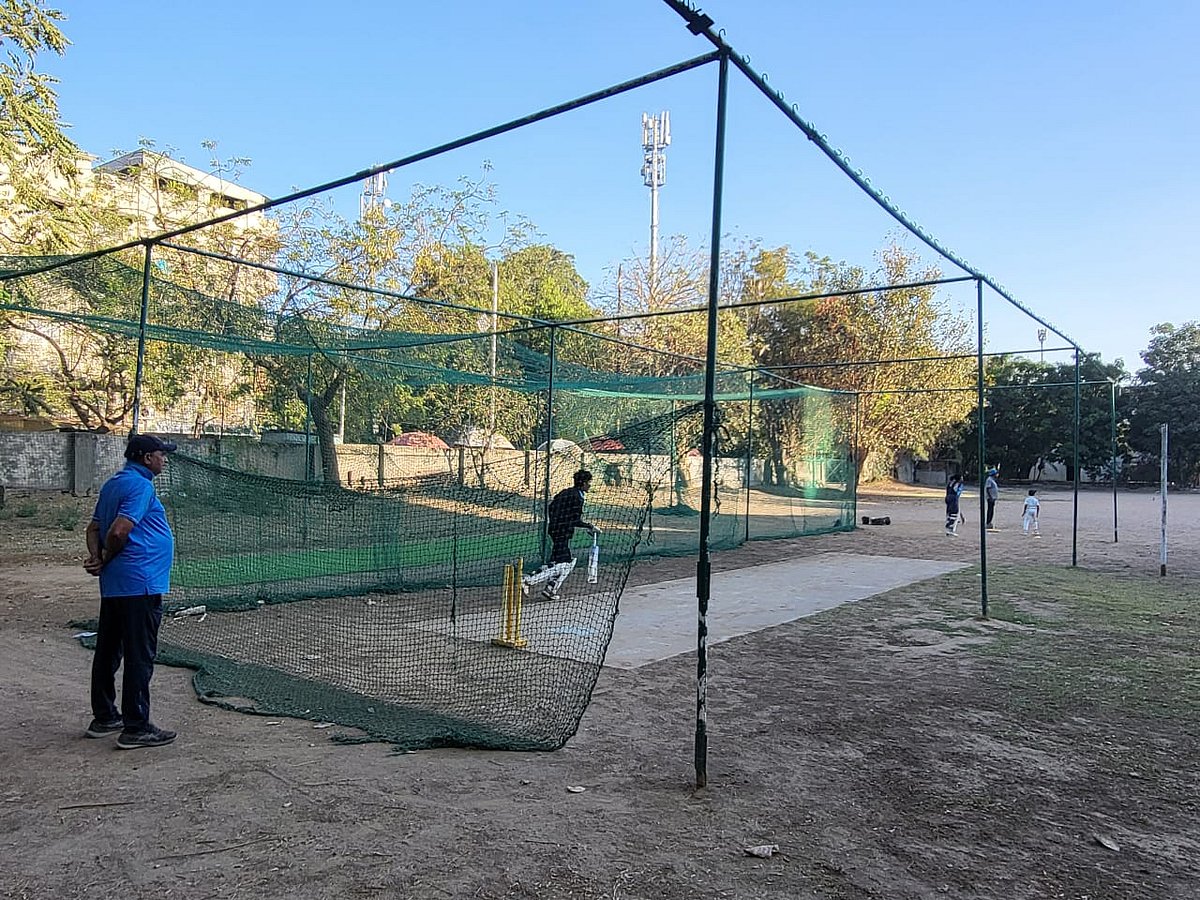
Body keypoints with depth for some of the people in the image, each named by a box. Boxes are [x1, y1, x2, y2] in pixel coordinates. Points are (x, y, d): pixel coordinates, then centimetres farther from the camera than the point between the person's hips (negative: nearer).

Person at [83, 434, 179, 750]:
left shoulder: (112, 484, 17)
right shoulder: (141, 486, -14)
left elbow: (94, 528, 15)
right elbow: (119, 531, -21)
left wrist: (97, 557, -1)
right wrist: (106, 559, -4)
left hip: (113, 584, 10)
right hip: (139, 584, -10)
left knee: (108, 652, 16)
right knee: (139, 656, -4)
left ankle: (104, 718, 28)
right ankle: (136, 728, 0)